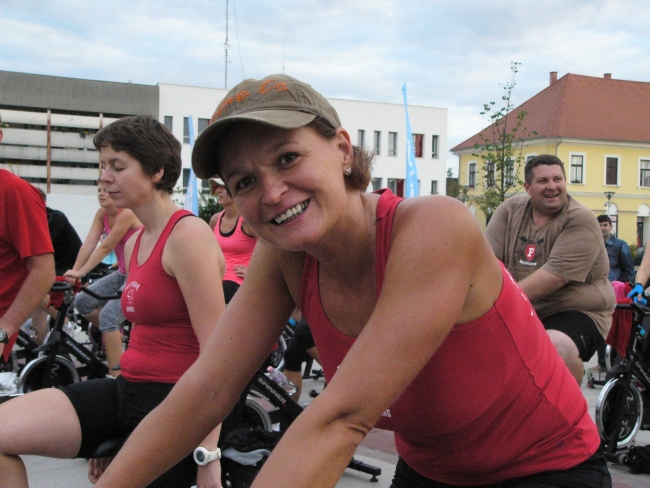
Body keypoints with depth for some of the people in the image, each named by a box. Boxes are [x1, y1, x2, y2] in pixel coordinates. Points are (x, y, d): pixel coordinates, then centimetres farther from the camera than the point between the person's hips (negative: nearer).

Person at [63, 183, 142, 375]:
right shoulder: (102, 214, 3)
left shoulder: (127, 213, -19)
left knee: (108, 316, -20)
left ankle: (116, 373, -15)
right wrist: (74, 271, -15)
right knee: (82, 301, -2)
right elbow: (89, 244, -5)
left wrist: (80, 273, -24)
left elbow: (105, 248, -22)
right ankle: (115, 334, 21)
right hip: (122, 273, 8)